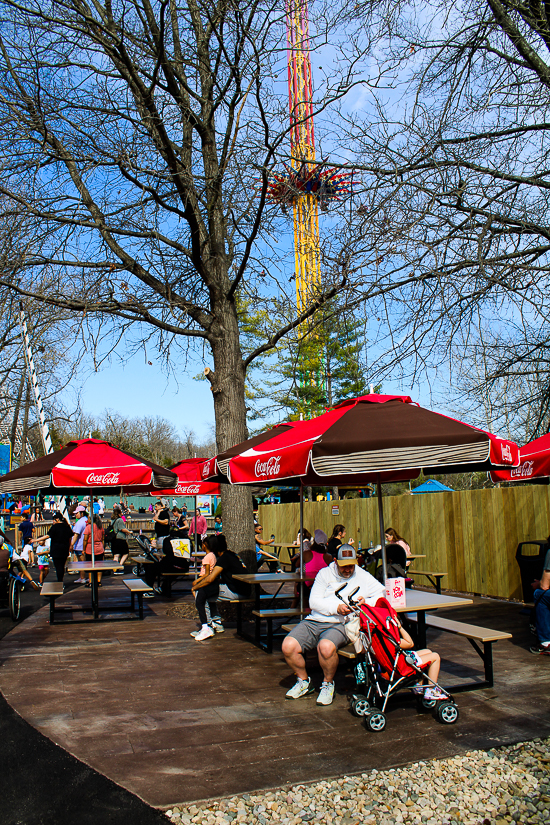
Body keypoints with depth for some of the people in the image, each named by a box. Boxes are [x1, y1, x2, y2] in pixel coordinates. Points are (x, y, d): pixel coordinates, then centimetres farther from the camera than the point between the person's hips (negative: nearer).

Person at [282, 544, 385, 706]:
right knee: (288, 646, -21)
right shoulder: (325, 574, 14)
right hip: (314, 620, 3)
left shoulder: (363, 577, 14)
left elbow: (383, 594, 8)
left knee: (326, 647, -36)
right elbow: (314, 601, 4)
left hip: (340, 625, -3)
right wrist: (336, 608, -13)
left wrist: (366, 602, -11)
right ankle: (304, 681, 9)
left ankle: (328, 683, -4)